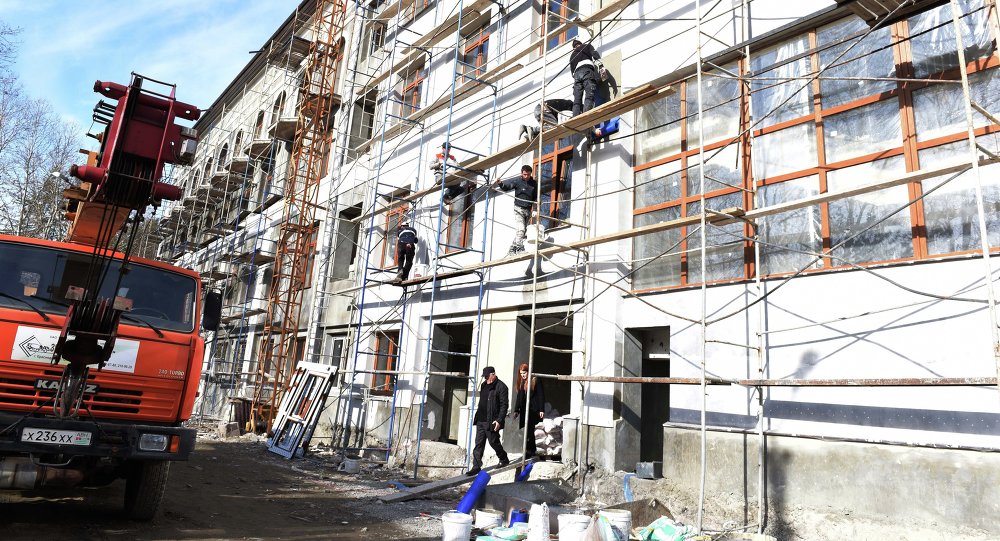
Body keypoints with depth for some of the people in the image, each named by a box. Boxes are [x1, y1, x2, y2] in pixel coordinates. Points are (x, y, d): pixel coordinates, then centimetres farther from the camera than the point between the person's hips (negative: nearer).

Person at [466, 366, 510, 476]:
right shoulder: (484, 385, 14)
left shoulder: (501, 387, -11)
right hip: (481, 420, 7)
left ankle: (504, 460, 27)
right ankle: (476, 466, 11)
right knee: (479, 444, 6)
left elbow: (504, 406, -14)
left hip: (492, 422, -7)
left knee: (493, 442, 5)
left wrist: (499, 420, -19)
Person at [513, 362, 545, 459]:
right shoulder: (521, 382, 13)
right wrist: (516, 410, 15)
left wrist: (541, 410, -11)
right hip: (524, 410, 6)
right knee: (529, 431, 9)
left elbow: (540, 395, -7)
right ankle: (533, 449, 19)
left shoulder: (534, 380, -5)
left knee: (529, 430, -6)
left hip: (533, 410, -6)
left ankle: (529, 450, 0)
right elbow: (519, 397, 18)